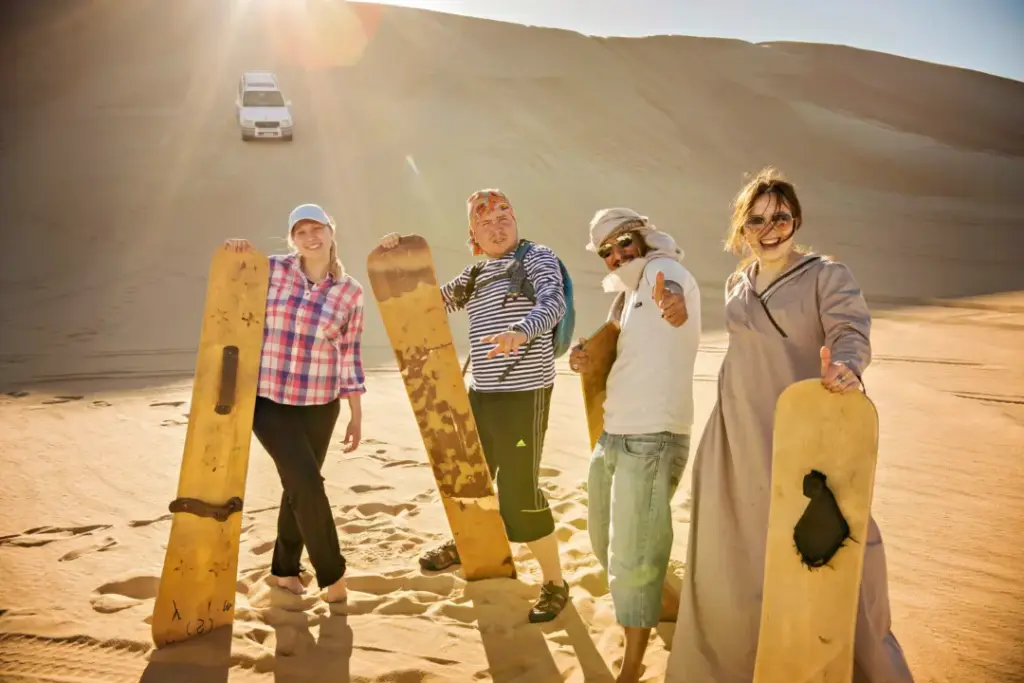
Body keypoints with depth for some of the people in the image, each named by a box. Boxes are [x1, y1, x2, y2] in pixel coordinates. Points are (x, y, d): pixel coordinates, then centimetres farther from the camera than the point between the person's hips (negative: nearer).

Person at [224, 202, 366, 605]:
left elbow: (350, 357, 3)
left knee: (299, 485, 12)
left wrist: (356, 416, 4)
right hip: (267, 399, -2)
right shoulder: (272, 271, -4)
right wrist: (236, 255, -10)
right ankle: (332, 574, 10)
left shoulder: (350, 292, -1)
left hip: (319, 405, 2)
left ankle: (285, 569, 34)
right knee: (306, 482, -9)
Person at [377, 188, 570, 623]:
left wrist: (520, 330, -45)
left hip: (525, 392, -7)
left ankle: (555, 584, 12)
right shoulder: (474, 276, 13)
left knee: (519, 492, -6)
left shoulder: (537, 257, -6)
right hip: (481, 391, 7)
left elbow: (553, 302, -24)